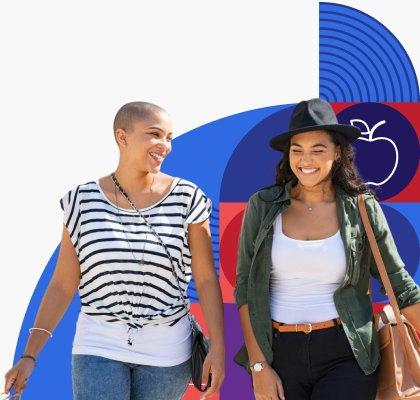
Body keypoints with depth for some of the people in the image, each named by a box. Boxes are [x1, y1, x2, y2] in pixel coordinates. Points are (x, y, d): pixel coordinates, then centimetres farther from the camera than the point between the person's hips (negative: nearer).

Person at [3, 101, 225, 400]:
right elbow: (63, 284, -1)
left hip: (166, 351, 0)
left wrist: (218, 348, -12)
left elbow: (206, 279, -5)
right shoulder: (83, 201, -4)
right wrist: (29, 356, -5)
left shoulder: (186, 199, -7)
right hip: (100, 346, 0)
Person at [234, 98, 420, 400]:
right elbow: (246, 287, 1)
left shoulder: (362, 208, 0)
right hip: (280, 353, 2)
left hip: (346, 355, -1)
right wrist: (259, 366, -3)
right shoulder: (263, 206, 1)